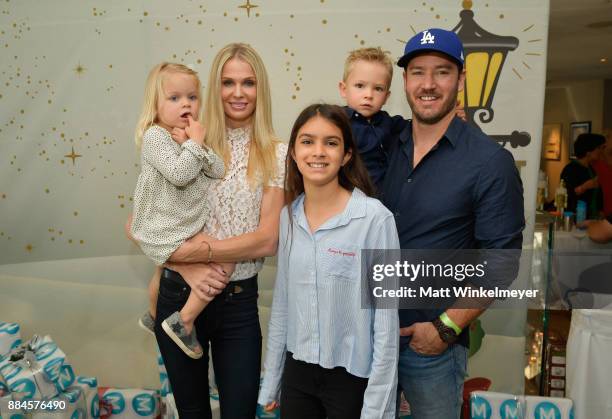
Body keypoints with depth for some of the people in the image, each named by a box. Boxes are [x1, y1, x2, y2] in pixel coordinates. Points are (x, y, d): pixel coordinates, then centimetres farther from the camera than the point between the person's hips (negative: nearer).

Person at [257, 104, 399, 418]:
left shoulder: (375, 218, -17)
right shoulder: (288, 216, 0)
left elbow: (386, 318, -14)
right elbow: (282, 302, 7)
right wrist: (271, 380, 11)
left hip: (352, 376, -4)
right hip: (296, 370, 5)